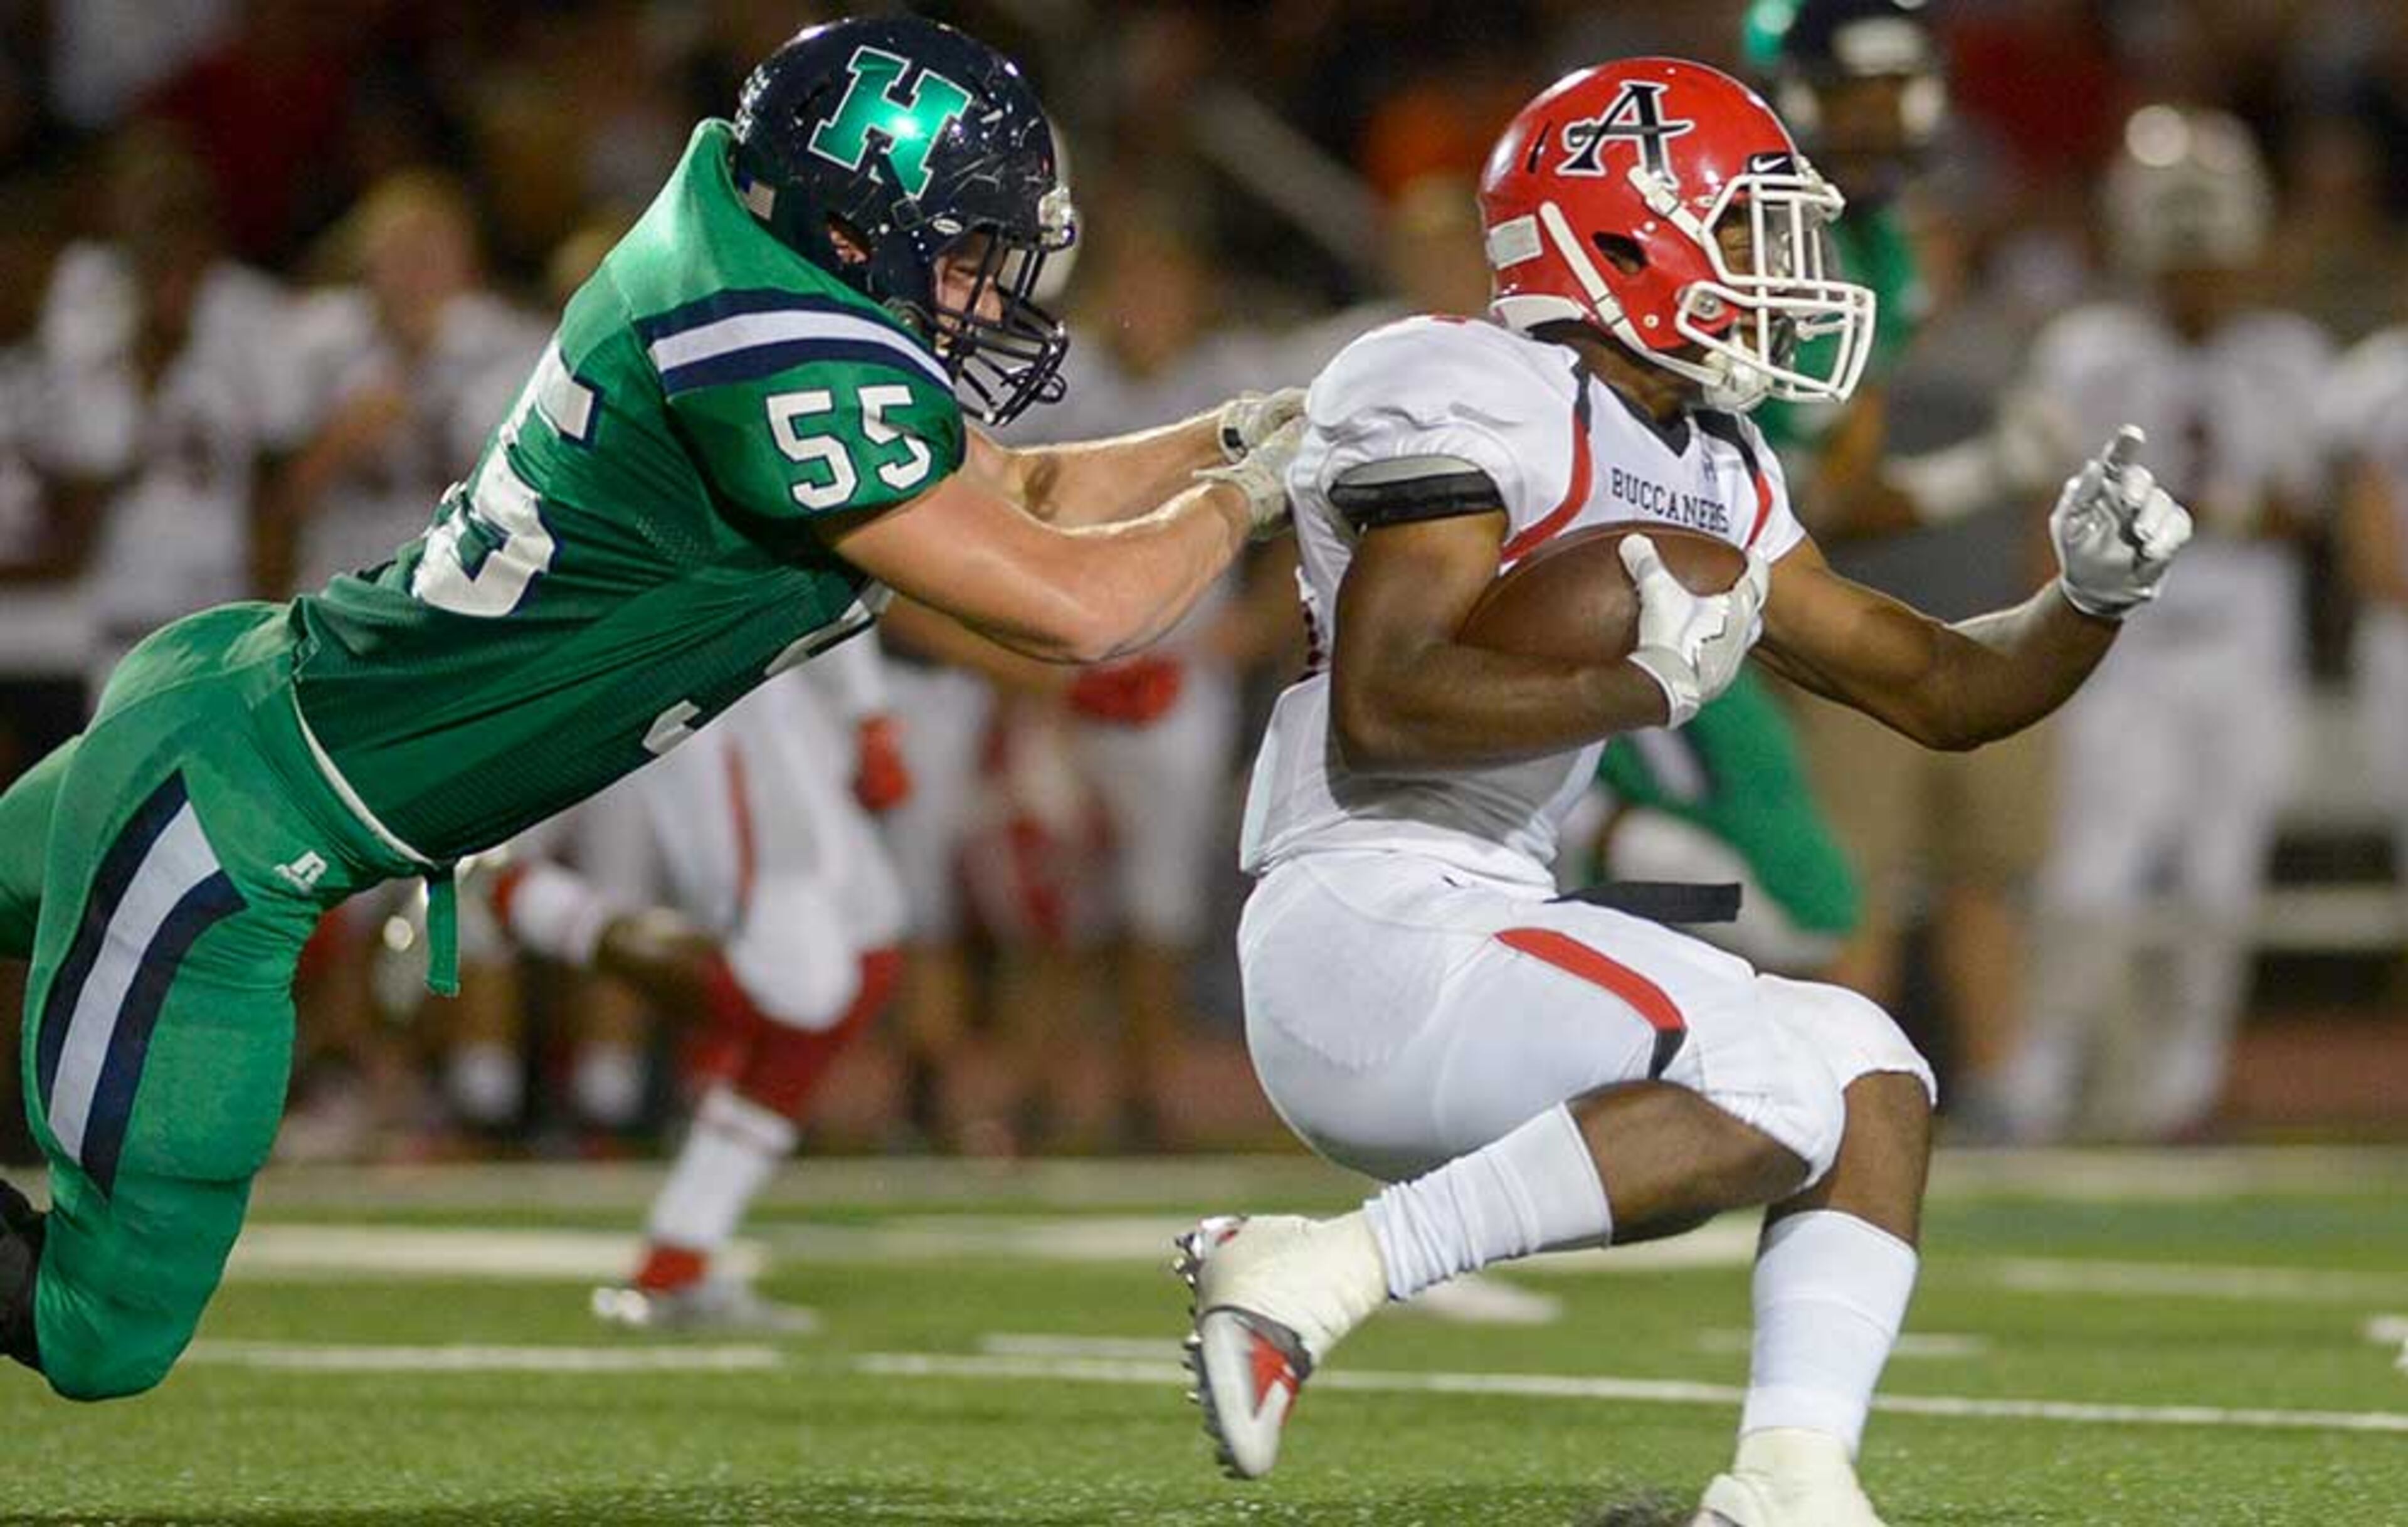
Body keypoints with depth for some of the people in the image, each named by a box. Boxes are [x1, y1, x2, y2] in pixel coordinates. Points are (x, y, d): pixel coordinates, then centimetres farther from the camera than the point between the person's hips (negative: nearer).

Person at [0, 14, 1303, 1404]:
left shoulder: (767, 283, 1)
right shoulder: (783, 363, -27)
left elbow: (1014, 498, 18)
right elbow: (1070, 607, -23)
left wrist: (1243, 432, 10)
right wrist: (1240, 497, -6)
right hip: (230, 812, -10)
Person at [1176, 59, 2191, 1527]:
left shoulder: (1713, 478, 17)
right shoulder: (1476, 400, -11)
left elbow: (1939, 689, 23)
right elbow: (1383, 708, -22)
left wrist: (2091, 595, 6)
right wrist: (1654, 683, -21)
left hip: (1486, 927, 10)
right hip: (1365, 932, -10)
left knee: (1872, 1082, 9)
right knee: (1784, 1090, -21)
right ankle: (1320, 1273, -21)